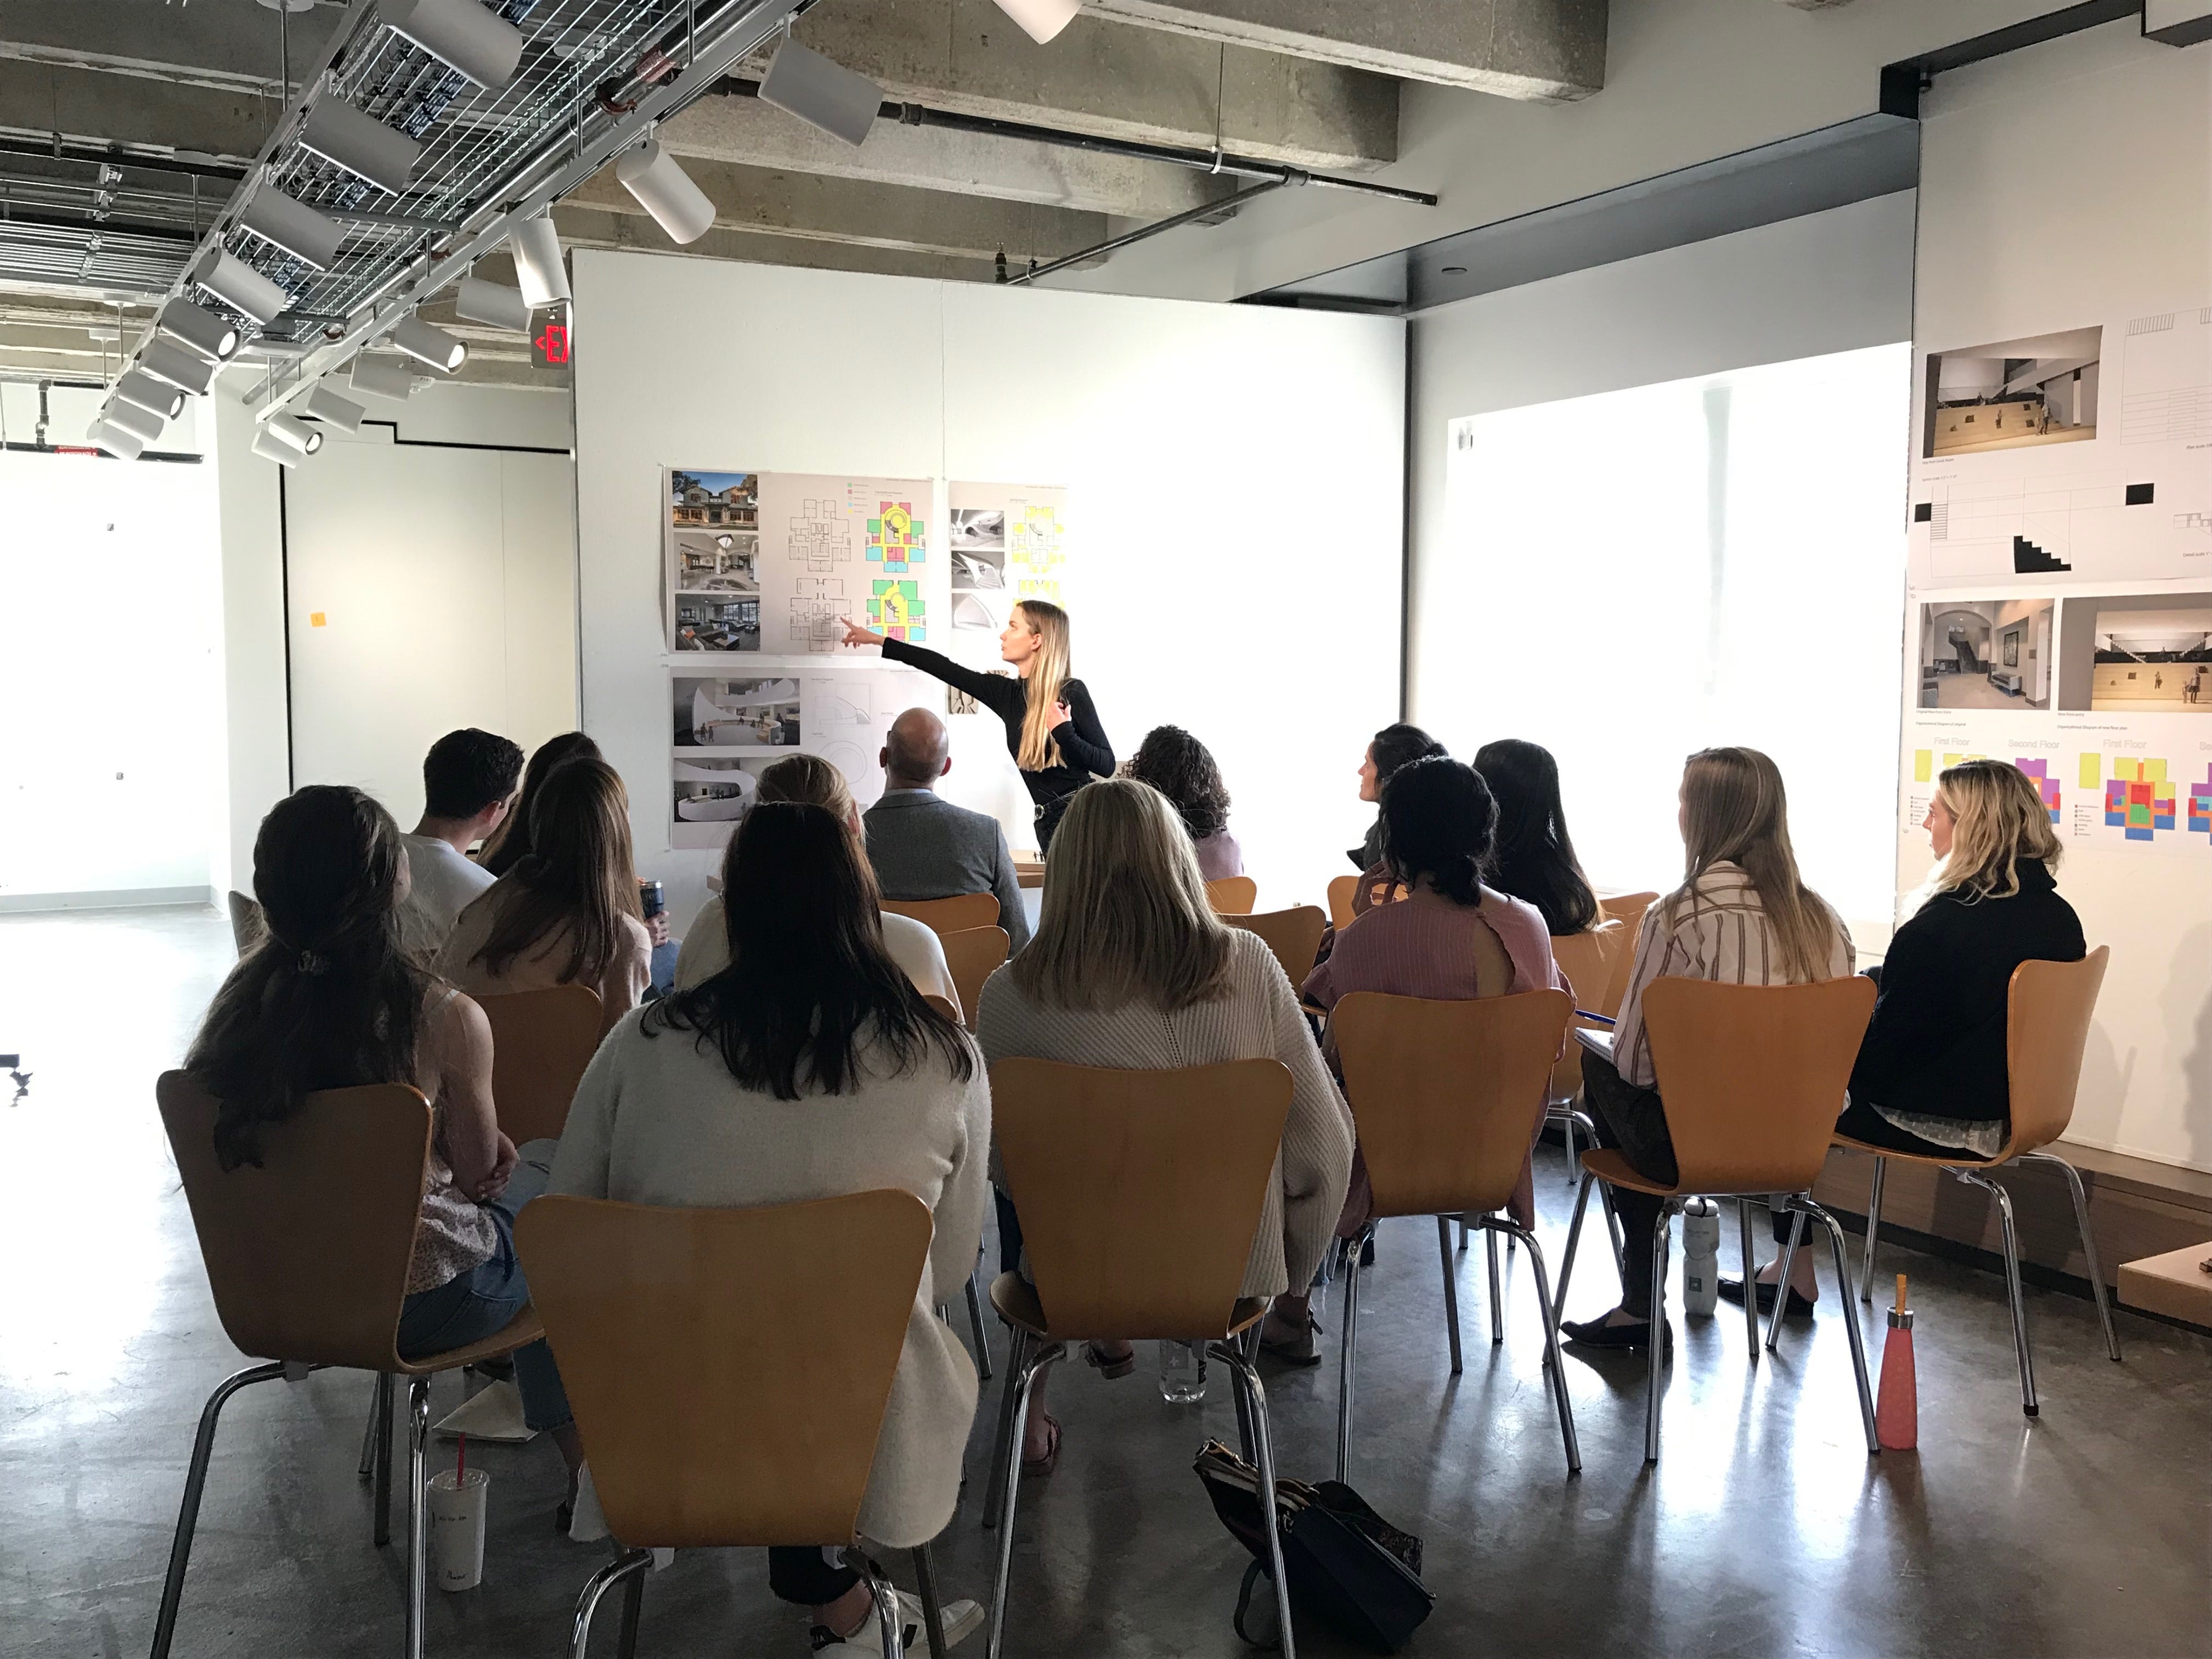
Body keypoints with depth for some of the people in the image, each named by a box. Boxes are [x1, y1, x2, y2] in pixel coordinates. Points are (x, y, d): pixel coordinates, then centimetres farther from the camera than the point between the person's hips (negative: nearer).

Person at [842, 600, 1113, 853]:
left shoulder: (1072, 692, -8)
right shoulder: (1008, 693, 8)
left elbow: (1106, 765, -8)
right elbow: (946, 669, 14)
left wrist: (1064, 732, -23)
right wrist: (877, 640, 19)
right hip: (1049, 820, 5)